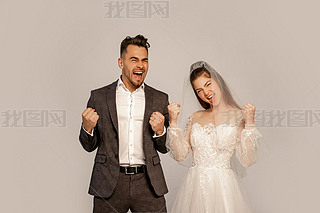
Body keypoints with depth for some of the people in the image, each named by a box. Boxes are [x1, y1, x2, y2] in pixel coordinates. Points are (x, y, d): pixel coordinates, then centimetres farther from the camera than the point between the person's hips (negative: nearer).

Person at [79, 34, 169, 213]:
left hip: (148, 184, 1)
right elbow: (90, 146, 8)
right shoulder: (99, 97, 4)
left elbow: (165, 148, 11)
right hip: (109, 184, -1)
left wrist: (160, 131, -9)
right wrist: (87, 127, -12)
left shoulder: (160, 99, 8)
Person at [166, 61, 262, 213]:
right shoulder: (195, 117, 10)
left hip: (223, 187, -3)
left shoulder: (239, 116, -2)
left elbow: (247, 161, -8)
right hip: (194, 187, 3)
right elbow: (180, 155, 3)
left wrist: (250, 124, -13)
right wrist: (173, 122, -2)